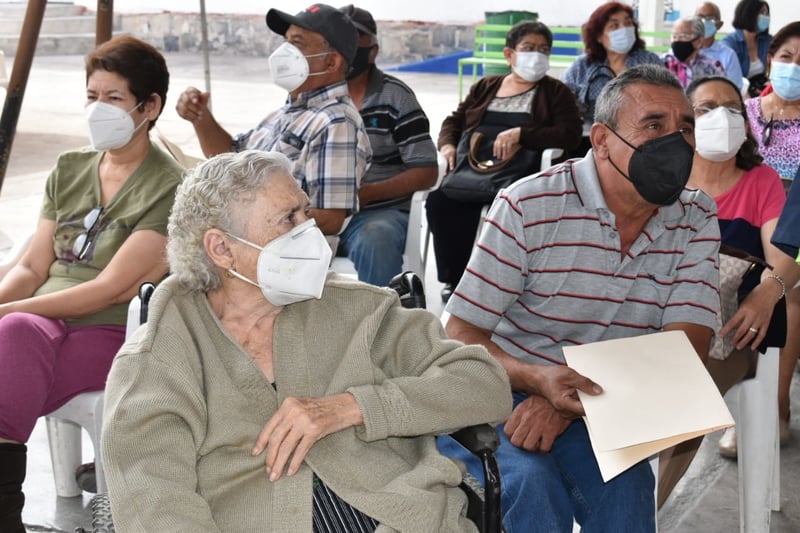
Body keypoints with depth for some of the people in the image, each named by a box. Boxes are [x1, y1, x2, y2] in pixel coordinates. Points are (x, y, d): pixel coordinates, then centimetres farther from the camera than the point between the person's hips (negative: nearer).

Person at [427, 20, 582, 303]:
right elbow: (454, 121, 23)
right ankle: (455, 279, -13)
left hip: (520, 176, -3)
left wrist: (521, 134, -16)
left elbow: (570, 134, -3)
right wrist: (448, 145, -1)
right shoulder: (485, 87, 24)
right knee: (439, 201, -27)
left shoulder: (556, 92, 12)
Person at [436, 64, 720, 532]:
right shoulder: (529, 207, -13)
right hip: (500, 394, -2)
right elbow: (460, 338, -11)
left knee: (625, 495, -27)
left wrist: (567, 403, -25)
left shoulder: (697, 221, -1)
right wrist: (539, 379, -33)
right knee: (530, 486, -32)